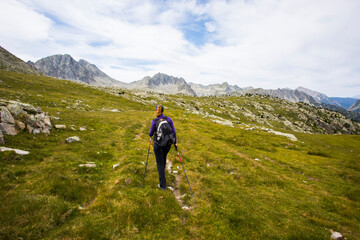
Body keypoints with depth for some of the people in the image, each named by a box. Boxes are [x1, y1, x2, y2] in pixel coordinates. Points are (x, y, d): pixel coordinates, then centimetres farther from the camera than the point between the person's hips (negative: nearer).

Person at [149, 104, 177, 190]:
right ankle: (162, 171, 55)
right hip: (168, 144, 3)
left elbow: (151, 134, -6)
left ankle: (163, 185, 10)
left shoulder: (154, 121, -14)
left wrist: (150, 134, 20)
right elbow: (174, 132, -5)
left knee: (160, 163, 8)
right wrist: (175, 142, 9)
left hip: (158, 144, -3)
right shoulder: (169, 119, -7)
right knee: (163, 157, 31)